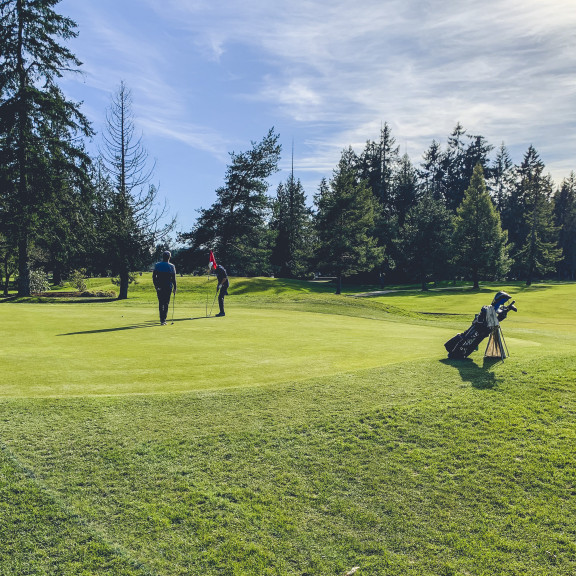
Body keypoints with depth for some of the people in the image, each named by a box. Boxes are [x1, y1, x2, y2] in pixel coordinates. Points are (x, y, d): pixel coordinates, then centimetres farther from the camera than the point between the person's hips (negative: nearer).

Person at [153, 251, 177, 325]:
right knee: (166, 303, 3)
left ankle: (162, 319, 11)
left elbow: (154, 276, 3)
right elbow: (173, 278, -4)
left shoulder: (157, 265, 2)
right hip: (168, 287, -2)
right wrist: (175, 288, 2)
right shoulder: (171, 266, -4)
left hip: (159, 287, 2)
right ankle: (163, 319, -5)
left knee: (161, 303, 12)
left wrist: (156, 285, 13)